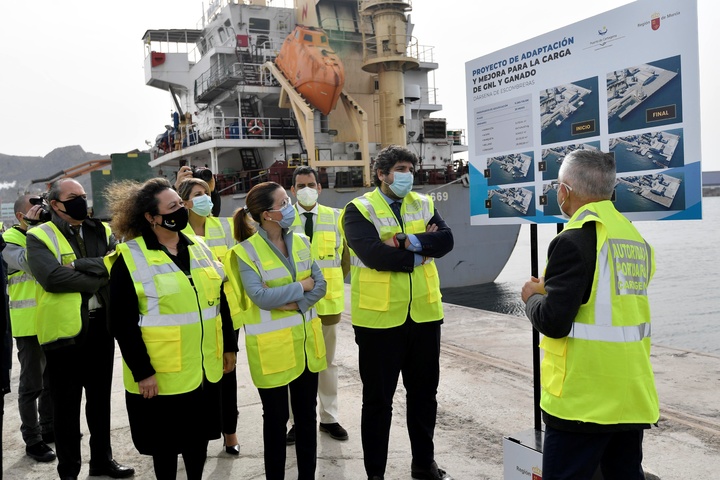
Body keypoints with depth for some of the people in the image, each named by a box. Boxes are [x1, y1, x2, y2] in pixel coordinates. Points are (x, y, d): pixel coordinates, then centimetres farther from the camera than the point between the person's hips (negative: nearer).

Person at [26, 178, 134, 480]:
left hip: (100, 326, 4)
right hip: (63, 329, -4)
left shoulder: (102, 232, 8)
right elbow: (51, 277, -22)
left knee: (100, 398, 17)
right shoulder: (39, 237, -5)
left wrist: (78, 266, -20)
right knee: (67, 404, 8)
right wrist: (98, 277, -15)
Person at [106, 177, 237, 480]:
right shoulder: (130, 258, -12)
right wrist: (142, 371, -16)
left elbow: (220, 301, 12)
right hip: (161, 374, -5)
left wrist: (229, 346, 11)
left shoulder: (199, 248, 6)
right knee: (166, 443, 12)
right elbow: (122, 324, -14)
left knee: (199, 436, 19)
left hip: (205, 368, 5)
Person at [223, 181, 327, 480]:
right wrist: (302, 286, -12)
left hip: (306, 342, 5)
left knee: (306, 414, 15)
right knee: (276, 417, 9)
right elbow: (261, 297, -21)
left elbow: (320, 285, 1)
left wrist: (296, 304, -16)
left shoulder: (301, 243, 5)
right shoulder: (246, 252, -12)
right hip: (271, 347, -5)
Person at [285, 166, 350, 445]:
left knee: (327, 361, 13)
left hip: (328, 300, 2)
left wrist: (334, 282, 4)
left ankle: (329, 418, 26)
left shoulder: (334, 217, 2)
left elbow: (344, 255, 10)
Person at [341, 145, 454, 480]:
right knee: (378, 398, 9)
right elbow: (374, 254, -22)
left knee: (424, 392, 18)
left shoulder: (423, 204, 8)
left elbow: (446, 240, -7)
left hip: (424, 313, 5)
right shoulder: (359, 209, -7)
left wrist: (408, 241, -22)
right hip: (379, 317, -5)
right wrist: (422, 250, -12)